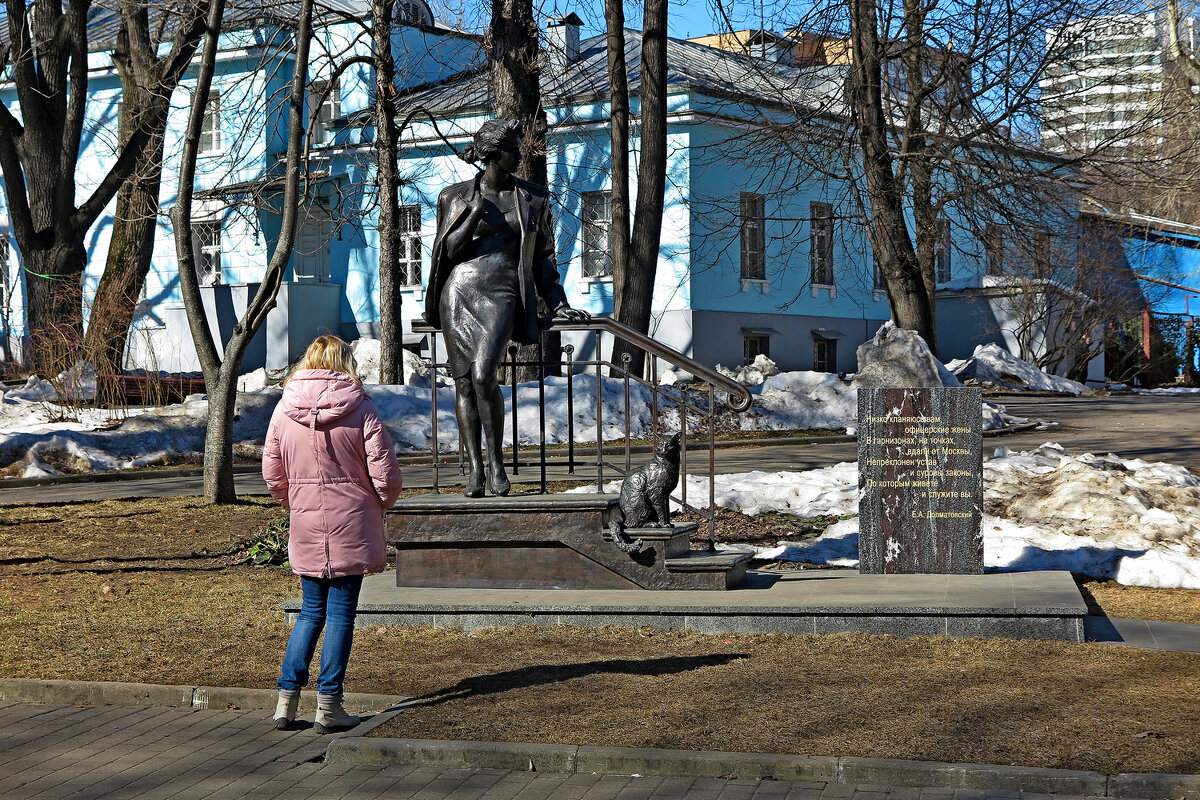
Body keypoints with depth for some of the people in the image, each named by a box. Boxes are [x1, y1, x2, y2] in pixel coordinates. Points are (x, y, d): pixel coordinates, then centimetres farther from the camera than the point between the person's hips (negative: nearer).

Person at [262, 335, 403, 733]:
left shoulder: (284, 408, 1)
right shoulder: (360, 408, -9)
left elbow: (272, 474, 6)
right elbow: (386, 475, -9)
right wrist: (378, 505, 11)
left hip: (305, 528, 3)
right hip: (352, 527, -3)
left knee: (311, 611, 15)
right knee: (341, 613, 4)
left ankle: (287, 698, 10)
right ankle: (328, 705, 5)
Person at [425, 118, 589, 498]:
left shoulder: (534, 199, 11)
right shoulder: (455, 196, 9)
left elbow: (543, 257, 15)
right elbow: (446, 252, 6)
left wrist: (559, 304, 8)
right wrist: (472, 218, -8)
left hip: (501, 295, -1)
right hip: (459, 292, 2)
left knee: (483, 375, -22)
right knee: (464, 383, -1)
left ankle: (496, 460, -8)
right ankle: (475, 469, 5)